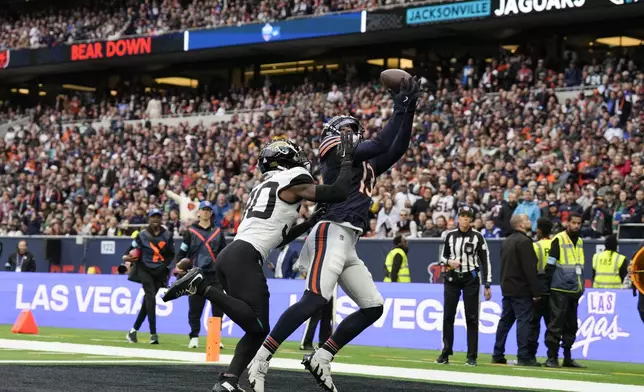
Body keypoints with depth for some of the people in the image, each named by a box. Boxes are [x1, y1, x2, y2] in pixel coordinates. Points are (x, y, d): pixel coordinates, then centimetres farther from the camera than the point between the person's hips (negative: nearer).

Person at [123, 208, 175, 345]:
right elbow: (131, 249, -5)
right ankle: (153, 333, -20)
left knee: (147, 302, 6)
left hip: (159, 272, 3)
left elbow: (171, 254, 11)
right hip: (144, 270, -3)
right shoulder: (142, 235, -3)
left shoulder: (167, 235, 4)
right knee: (150, 298, -17)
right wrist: (127, 257, -26)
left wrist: (164, 266, -3)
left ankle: (134, 330, 19)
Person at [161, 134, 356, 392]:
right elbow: (339, 192, -5)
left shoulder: (264, 187, 27)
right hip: (244, 257, -9)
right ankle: (201, 286, -17)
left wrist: (310, 223, 29)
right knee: (257, 326, -15)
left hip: (231, 254, 9)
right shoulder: (293, 182, 2)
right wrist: (347, 158, 8)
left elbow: (275, 237, 31)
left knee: (257, 329, 9)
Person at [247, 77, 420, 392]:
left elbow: (397, 148, 22)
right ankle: (259, 359, -27)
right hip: (332, 233, -10)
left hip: (348, 245, 10)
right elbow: (382, 144, -9)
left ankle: (320, 359, 5)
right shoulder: (338, 152, 1)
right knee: (315, 300, -24)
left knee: (373, 307, 7)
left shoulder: (366, 165, 26)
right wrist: (400, 109, -2)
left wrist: (409, 110, 16)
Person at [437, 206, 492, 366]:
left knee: (472, 317, -1)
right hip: (452, 279, 2)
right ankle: (445, 353, 9)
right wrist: (449, 262, -11)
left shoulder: (477, 237, -3)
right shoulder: (450, 235, 4)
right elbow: (443, 257, 13)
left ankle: (472, 356, 4)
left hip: (471, 279, -2)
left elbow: (485, 261, -2)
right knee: (448, 316, 1)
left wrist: (487, 285, -6)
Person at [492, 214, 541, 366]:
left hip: (507, 289, 9)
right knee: (523, 321, -8)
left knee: (505, 321, 11)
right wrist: (536, 292, -17)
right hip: (521, 290, -9)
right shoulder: (524, 241, -13)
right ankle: (524, 357, -10)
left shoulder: (507, 242, 16)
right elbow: (530, 269, -18)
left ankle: (498, 355, 13)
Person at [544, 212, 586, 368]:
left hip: (574, 291, 7)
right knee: (556, 324, -7)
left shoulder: (580, 241, 15)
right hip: (560, 290, -7)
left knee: (571, 326, 10)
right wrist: (549, 284, -10)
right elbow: (550, 265, -8)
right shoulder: (559, 240, -7)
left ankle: (567, 358, 15)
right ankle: (552, 357, -4)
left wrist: (581, 287, 16)